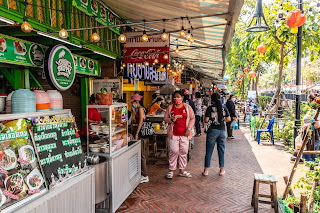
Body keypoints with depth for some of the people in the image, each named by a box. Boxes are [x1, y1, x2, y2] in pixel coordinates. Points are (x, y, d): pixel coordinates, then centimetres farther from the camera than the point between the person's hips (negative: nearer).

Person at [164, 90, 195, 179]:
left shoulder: (187, 107, 6)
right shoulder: (170, 108, 6)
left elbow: (192, 118, 7)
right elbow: (165, 118, 10)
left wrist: (189, 129, -4)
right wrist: (171, 120, -13)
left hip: (184, 134, 1)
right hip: (173, 134, -1)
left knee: (184, 152, 6)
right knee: (173, 151, -2)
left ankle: (182, 170, 19)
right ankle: (171, 170, 11)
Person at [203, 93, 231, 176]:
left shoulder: (210, 108, -7)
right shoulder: (224, 107, 2)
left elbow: (206, 120, -12)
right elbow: (228, 119, 1)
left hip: (212, 130, -3)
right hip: (222, 131, 3)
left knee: (209, 151, 5)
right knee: (221, 151, 13)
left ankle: (206, 170, 10)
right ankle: (222, 169, 21)